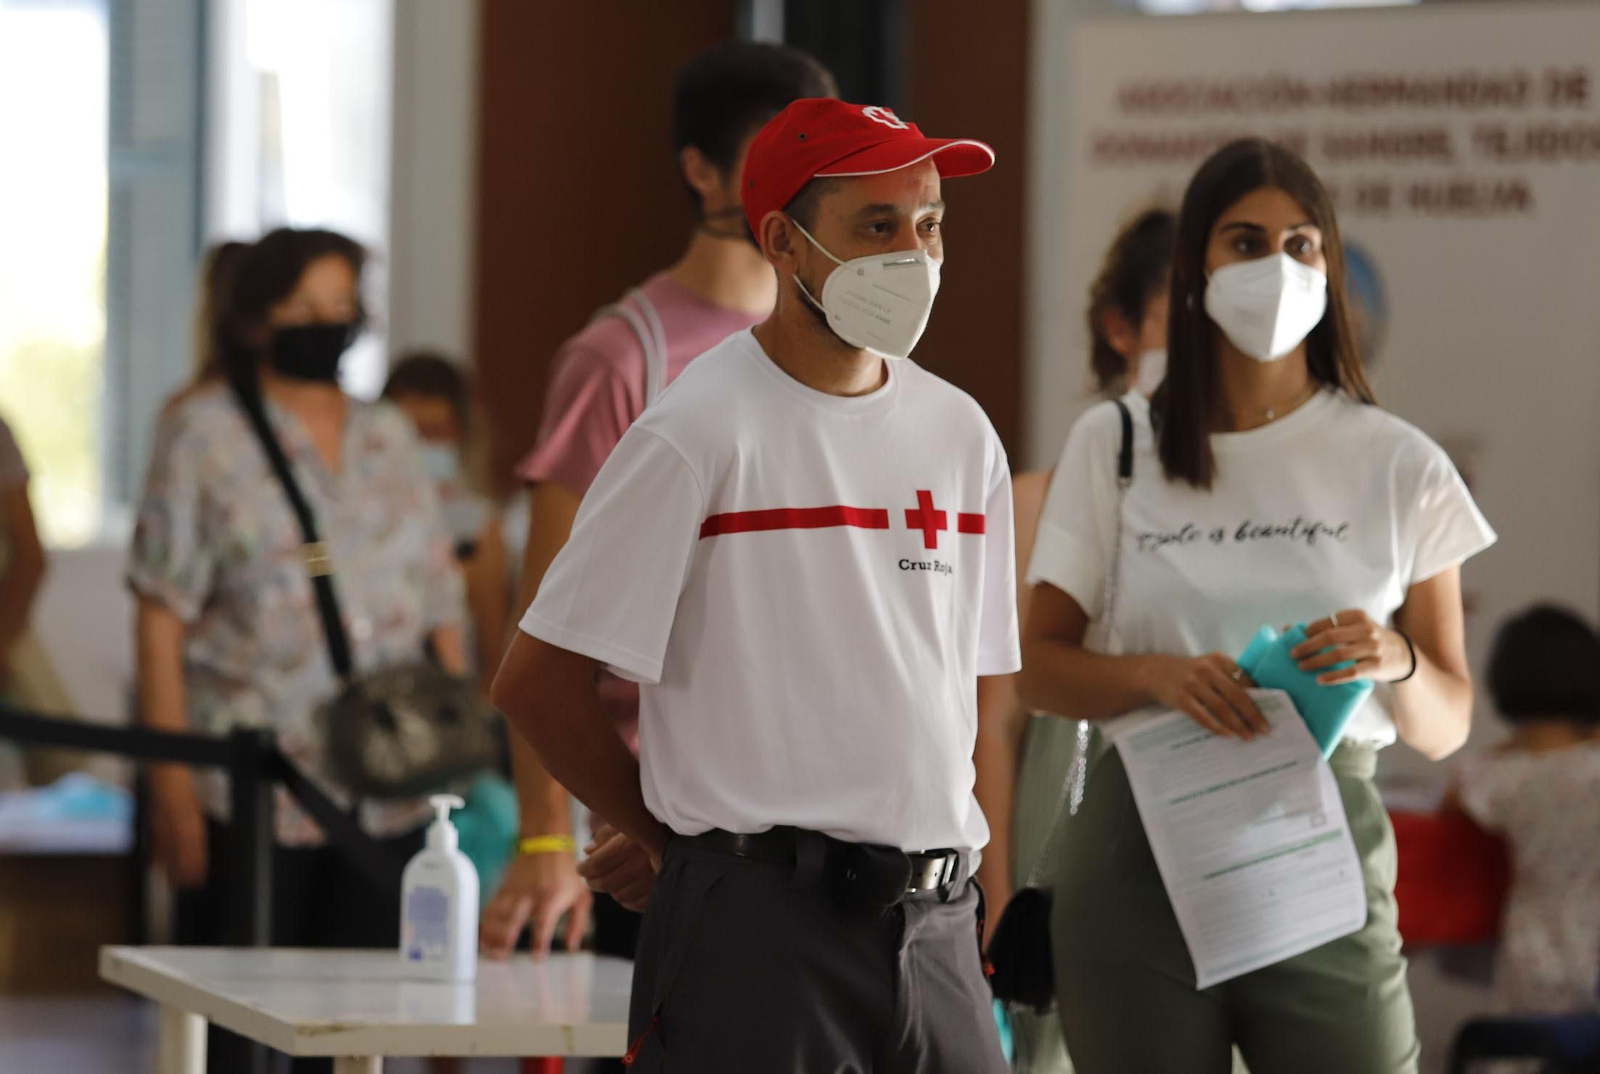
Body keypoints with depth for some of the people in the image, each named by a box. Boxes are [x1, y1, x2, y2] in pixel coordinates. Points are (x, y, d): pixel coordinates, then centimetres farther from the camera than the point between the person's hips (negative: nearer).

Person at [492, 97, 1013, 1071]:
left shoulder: (962, 435, 11)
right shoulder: (698, 433, -7)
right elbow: (538, 683, -6)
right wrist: (672, 841, 4)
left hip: (936, 928, 6)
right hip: (759, 923, -5)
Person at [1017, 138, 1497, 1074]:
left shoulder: (1400, 466, 5)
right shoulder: (1114, 446, 5)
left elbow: (1446, 727, 7)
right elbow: (1039, 668, 5)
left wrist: (1394, 663, -16)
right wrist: (1156, 676, -15)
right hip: (1142, 848, 0)